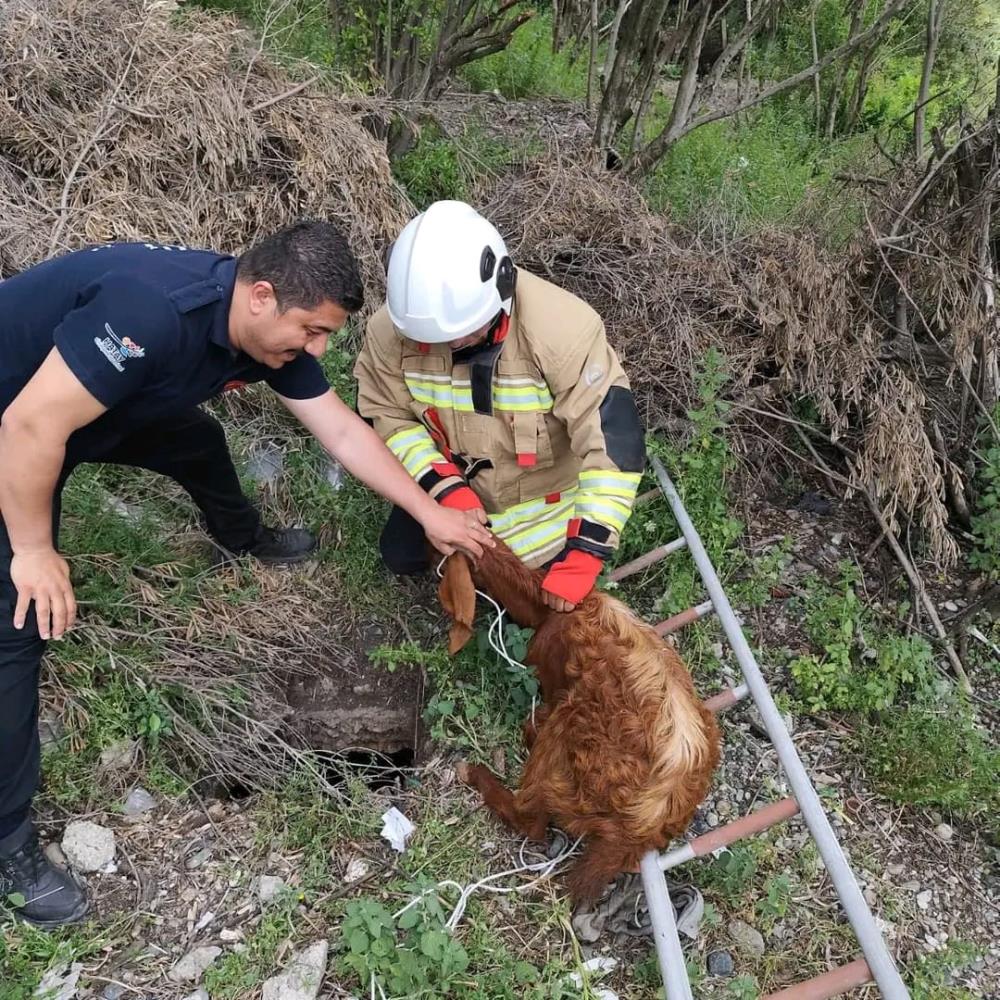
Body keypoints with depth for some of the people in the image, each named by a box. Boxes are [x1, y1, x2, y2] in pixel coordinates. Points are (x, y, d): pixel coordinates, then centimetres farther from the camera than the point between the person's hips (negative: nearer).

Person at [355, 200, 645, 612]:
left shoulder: (562, 329, -38)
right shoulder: (392, 329, -26)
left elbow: (613, 440, -37)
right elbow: (387, 415, -12)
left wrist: (584, 555, -38)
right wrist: (445, 487, -25)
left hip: (544, 492, -3)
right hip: (453, 480, 4)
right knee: (401, 557, 13)